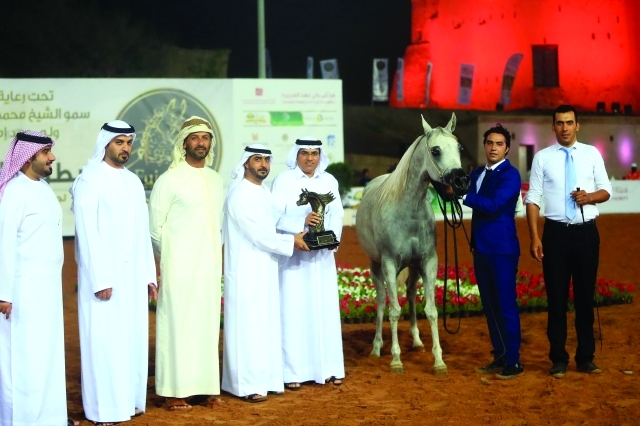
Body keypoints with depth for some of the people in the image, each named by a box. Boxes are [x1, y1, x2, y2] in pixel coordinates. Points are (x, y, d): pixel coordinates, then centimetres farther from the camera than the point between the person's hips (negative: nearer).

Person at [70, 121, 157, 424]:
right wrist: (100, 279, -19)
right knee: (105, 339, -2)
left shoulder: (134, 182, 13)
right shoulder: (89, 181, -9)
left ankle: (128, 399, 19)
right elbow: (86, 233, -14)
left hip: (133, 274, 7)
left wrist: (149, 274, 12)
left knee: (132, 337, 9)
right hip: (104, 274, -7)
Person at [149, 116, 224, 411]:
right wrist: (171, 256, 1)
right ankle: (175, 391, 2)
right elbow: (155, 225, -6)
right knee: (179, 324, -3)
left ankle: (205, 385, 15)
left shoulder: (215, 179, 11)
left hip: (210, 265, 6)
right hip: (181, 266, -6)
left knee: (207, 324, 8)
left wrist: (214, 252, 12)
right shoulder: (170, 179, -8)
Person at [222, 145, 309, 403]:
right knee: (248, 326, -5)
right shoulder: (239, 195, -15)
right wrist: (292, 241, -12)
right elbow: (257, 234, -19)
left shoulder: (264, 193, 13)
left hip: (266, 270, 9)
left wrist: (300, 230, 1)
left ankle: (266, 379, 18)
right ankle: (246, 385, 0)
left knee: (266, 325, 11)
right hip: (247, 272, -9)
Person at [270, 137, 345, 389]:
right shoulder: (283, 180, -3)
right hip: (292, 254, -4)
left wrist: (332, 236, -14)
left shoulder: (329, 181, 9)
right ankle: (292, 371, 3)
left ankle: (329, 367, 15)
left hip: (322, 255, 4)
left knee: (325, 309, 6)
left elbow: (337, 214, 4)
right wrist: (302, 222, -26)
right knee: (293, 309, -3)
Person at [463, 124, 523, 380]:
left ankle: (513, 361, 3)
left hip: (502, 248, -8)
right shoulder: (477, 174, 15)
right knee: (489, 305, 12)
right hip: (481, 247, 8)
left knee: (506, 305, -3)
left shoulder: (510, 175, -10)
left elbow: (493, 204, -22)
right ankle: (499, 356, 21)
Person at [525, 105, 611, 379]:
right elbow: (533, 199, -3)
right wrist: (534, 238, -10)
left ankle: (586, 358, 20)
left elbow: (606, 190, 7)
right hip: (556, 232, -1)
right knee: (557, 297, 5)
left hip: (586, 232, 1)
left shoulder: (592, 154, 4)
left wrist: (590, 197, -15)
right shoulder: (542, 157, -1)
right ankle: (558, 359, 16)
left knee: (585, 295, 9)